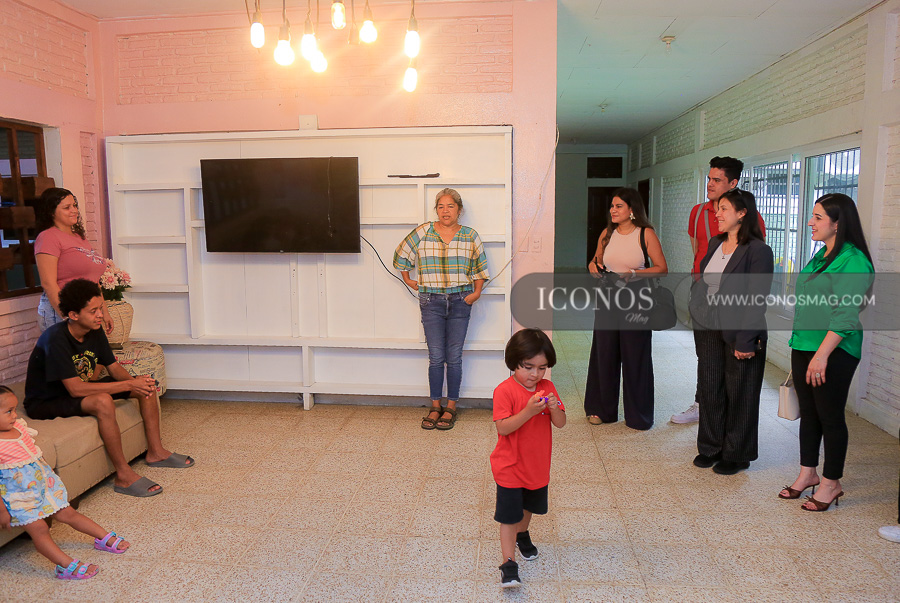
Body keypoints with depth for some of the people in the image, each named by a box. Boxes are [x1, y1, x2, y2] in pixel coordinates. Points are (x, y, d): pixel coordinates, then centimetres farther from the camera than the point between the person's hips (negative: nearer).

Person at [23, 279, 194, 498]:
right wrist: (129, 385, -33)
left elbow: (113, 367, 3)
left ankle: (155, 452, 7)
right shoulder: (56, 339, -29)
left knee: (147, 384, -3)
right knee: (103, 401, -38)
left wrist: (135, 381, -20)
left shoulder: (95, 331, -5)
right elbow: (75, 389, -33)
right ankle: (124, 476, -27)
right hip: (46, 403, -8)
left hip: (81, 388, 8)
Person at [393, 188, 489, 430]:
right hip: (431, 301, 0)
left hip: (460, 301, 0)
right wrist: (408, 281, 13)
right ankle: (435, 406, 14)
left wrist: (477, 292, 3)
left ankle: (451, 407, 15)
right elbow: (401, 255, 14)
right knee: (436, 357, 1)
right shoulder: (423, 231, 2)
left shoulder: (470, 236, 4)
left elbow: (480, 267, 14)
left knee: (454, 357, 3)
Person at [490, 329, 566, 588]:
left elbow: (561, 423, -4)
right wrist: (528, 411, -37)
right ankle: (508, 563, 6)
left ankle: (522, 534, 53)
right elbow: (503, 428, -26)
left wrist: (554, 408, -25)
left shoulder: (547, 388, -3)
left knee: (529, 506, 26)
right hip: (510, 467, -6)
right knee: (509, 515, -4)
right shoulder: (505, 391, -20)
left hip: (538, 465, 6)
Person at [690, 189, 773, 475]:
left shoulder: (758, 251, -13)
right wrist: (698, 314, 9)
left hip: (739, 333, -7)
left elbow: (756, 301, -16)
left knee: (739, 395, 7)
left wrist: (746, 341, -19)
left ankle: (736, 455, 23)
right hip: (708, 330, 7)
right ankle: (710, 448, 29)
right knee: (709, 389, 13)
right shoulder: (715, 244, 10)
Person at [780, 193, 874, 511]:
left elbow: (845, 315, -22)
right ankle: (808, 473, 28)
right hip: (804, 346, 9)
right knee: (808, 412, 15)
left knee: (830, 416, 3)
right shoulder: (821, 255, 13)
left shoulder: (853, 261, -16)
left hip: (834, 351, -9)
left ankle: (831, 483, 17)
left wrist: (822, 354, -25)